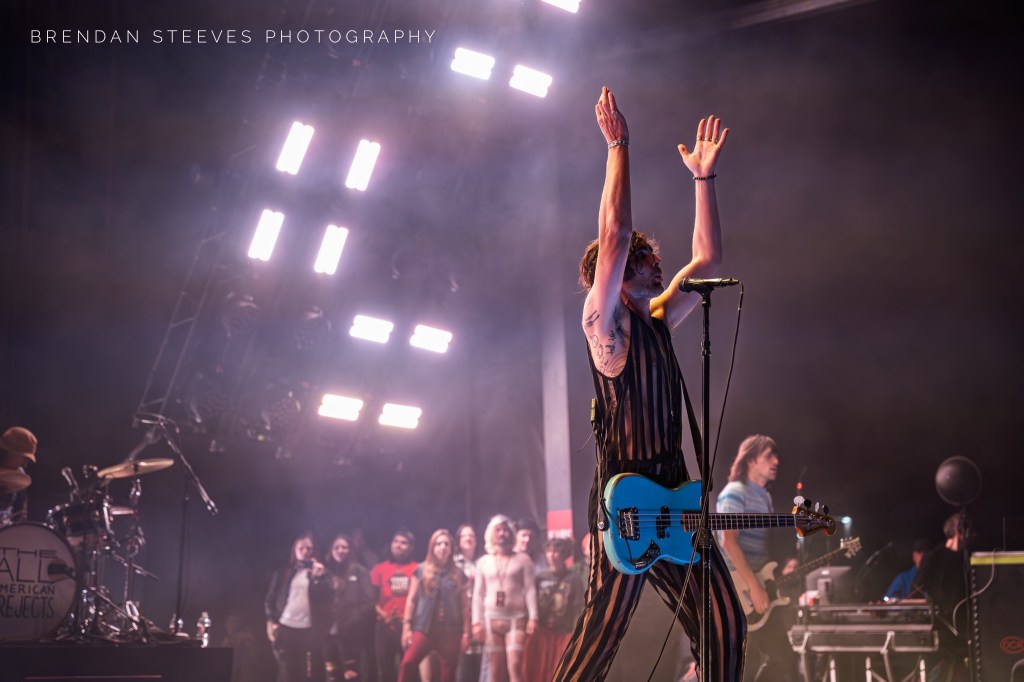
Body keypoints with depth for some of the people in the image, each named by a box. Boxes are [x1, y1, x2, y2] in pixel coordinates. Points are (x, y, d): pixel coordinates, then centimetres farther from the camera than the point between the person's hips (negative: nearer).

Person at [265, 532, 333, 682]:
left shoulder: (318, 571, 11)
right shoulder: (283, 572, 11)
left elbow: (325, 598, 0)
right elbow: (270, 598, 10)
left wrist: (318, 577, -10)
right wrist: (271, 621, 0)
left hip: (310, 630, 0)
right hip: (285, 628, 0)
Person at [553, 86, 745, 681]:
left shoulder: (657, 321, 18)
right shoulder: (604, 320, -4)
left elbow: (708, 260, 24)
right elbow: (614, 234, -16)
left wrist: (704, 176, 22)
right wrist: (619, 146, -13)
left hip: (674, 494, 8)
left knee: (724, 625, 5)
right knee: (602, 628, -10)